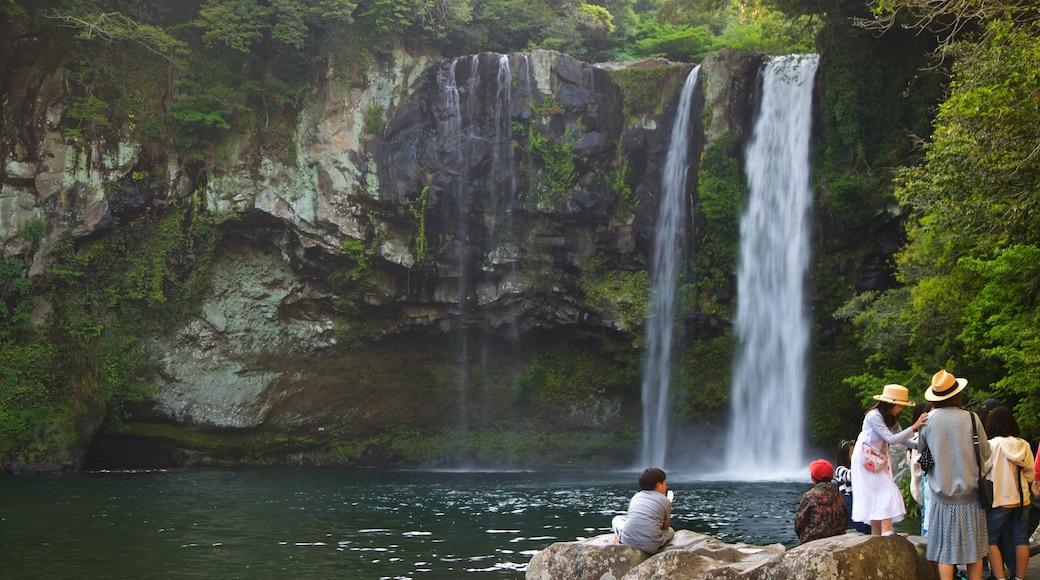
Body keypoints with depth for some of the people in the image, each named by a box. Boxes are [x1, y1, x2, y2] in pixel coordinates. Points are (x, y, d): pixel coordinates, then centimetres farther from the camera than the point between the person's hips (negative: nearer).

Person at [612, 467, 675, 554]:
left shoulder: (636, 496, 17)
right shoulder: (665, 500, 7)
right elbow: (666, 526, 16)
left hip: (628, 541, 2)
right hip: (650, 547, -2)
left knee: (617, 518, 33)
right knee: (670, 531, 29)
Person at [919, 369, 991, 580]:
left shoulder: (929, 421, -5)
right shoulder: (970, 419, -8)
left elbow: (922, 450, 10)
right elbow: (986, 454, 1)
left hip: (942, 497, 0)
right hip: (970, 495, 0)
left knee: (945, 549, 4)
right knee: (974, 547, 10)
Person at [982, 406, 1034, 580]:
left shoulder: (991, 445, -15)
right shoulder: (1024, 445, 0)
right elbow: (1030, 475, 6)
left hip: (999, 500, -4)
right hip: (1021, 500, 4)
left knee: (992, 540, 5)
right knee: (1020, 540, 12)